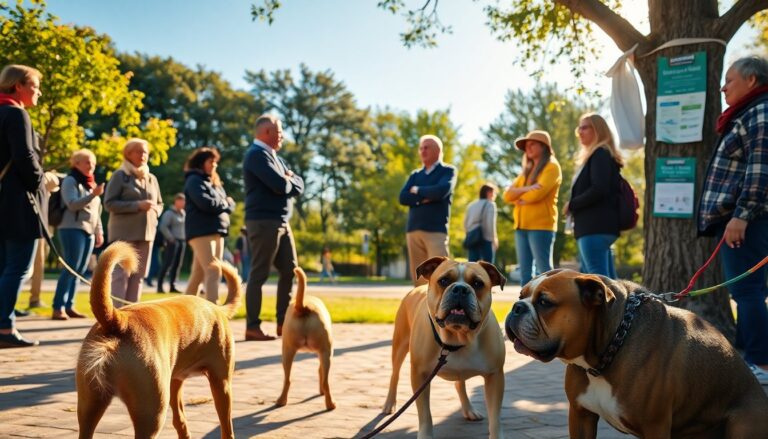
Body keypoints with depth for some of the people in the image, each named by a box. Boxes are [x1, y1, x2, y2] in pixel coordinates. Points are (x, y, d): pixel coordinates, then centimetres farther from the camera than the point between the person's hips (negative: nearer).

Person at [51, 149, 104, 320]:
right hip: (73, 229, -7)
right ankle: (58, 308, -13)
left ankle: (69, 306, 8)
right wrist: (93, 195, -24)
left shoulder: (90, 184, 21)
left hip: (89, 232, 8)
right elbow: (72, 204, -15)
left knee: (79, 271, 5)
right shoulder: (70, 181, -2)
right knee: (70, 269, -13)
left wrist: (99, 231, 19)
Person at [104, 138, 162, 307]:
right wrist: (137, 205, -17)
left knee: (138, 275, 7)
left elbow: (159, 203, 24)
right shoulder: (120, 175, -1)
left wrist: (155, 210, -1)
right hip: (124, 232, -6)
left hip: (146, 232, 6)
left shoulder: (152, 178, 15)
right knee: (121, 274, -8)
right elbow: (109, 203, -8)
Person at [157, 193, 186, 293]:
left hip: (182, 241, 7)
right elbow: (163, 227, -13)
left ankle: (172, 286, 9)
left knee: (177, 265, 5)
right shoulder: (169, 213, -7)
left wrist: (184, 238, 13)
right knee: (167, 264, -9)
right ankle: (159, 286, -7)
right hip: (173, 241, -7)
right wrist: (171, 238, -14)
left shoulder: (183, 213, 15)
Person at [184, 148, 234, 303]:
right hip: (201, 231, -8)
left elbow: (230, 205, 17)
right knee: (213, 271, -18)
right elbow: (206, 203, -16)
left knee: (198, 275, 10)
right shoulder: (194, 180, -2)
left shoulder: (214, 183, 24)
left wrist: (227, 204, -6)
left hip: (217, 231, 8)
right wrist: (224, 204, 0)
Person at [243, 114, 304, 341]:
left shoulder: (275, 157, 20)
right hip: (263, 221, -10)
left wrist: (288, 181, -6)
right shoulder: (257, 154, -10)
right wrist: (290, 181, 1)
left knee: (290, 270, 9)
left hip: (282, 222, 10)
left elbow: (299, 186, 14)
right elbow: (280, 185, -21)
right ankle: (252, 327, -1)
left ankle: (283, 322, 16)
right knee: (259, 274, -6)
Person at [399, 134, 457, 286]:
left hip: (436, 230, -5)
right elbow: (403, 197, 4)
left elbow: (442, 191, -14)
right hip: (413, 230, 5)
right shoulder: (415, 175, 19)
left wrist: (418, 191, 0)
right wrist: (425, 198, -9)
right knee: (418, 277, 4)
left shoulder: (448, 171, 7)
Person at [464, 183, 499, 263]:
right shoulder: (490, 204, -3)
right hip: (486, 239, -6)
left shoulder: (471, 205, 16)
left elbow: (465, 223, 13)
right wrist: (494, 238, -7)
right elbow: (490, 223, -12)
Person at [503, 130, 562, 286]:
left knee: (544, 271, -9)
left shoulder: (552, 167, 0)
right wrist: (525, 189, -9)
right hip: (521, 226, 7)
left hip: (541, 226, -7)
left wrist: (519, 198, 3)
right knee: (525, 273, 5)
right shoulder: (526, 171, 22)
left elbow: (538, 193, -15)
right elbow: (508, 194, 10)